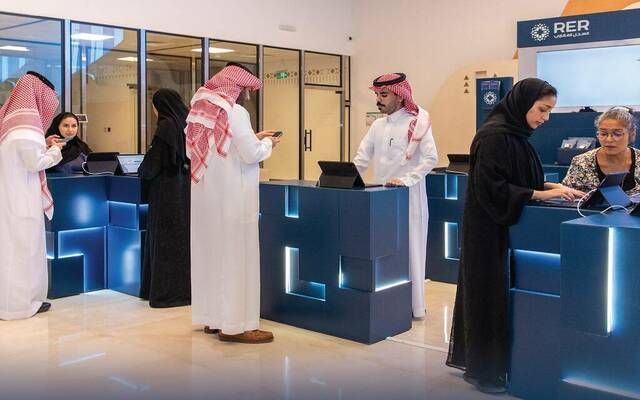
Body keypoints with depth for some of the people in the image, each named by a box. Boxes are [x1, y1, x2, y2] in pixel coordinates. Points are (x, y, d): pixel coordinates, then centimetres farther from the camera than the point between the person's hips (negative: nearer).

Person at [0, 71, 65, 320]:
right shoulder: (26, 125, -17)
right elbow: (34, 163, -17)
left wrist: (43, 146, 13)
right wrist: (54, 151, -2)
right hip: (22, 198, -9)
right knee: (24, 247, -1)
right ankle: (22, 302, 7)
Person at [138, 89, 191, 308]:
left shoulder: (166, 125, -13)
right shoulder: (187, 123, 9)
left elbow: (154, 160, -14)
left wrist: (142, 171, 7)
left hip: (167, 192, -8)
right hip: (186, 189, 8)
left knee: (165, 239, -2)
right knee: (183, 236, 12)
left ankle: (167, 292, 1)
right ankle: (187, 288, 18)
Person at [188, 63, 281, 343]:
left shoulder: (204, 108, 10)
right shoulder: (235, 112, -14)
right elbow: (251, 154, -17)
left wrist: (253, 139, 16)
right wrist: (267, 142, 2)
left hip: (205, 194, 8)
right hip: (230, 196, -8)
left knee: (211, 253, 13)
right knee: (234, 257, -2)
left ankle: (213, 318, 22)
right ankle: (235, 324, 3)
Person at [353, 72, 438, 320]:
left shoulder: (417, 123, -6)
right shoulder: (377, 126, 12)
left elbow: (431, 158, -14)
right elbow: (362, 159, 12)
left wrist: (406, 180, -22)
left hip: (408, 197, -6)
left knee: (409, 250, 1)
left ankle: (413, 306, 11)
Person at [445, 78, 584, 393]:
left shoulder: (516, 134, 8)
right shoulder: (494, 136, -19)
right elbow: (492, 188, -23)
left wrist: (553, 186, 2)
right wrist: (543, 194, -20)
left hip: (507, 227, 9)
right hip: (489, 229, -9)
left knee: (501, 291, 15)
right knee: (488, 293, 0)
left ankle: (484, 359, 28)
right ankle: (482, 370, 14)